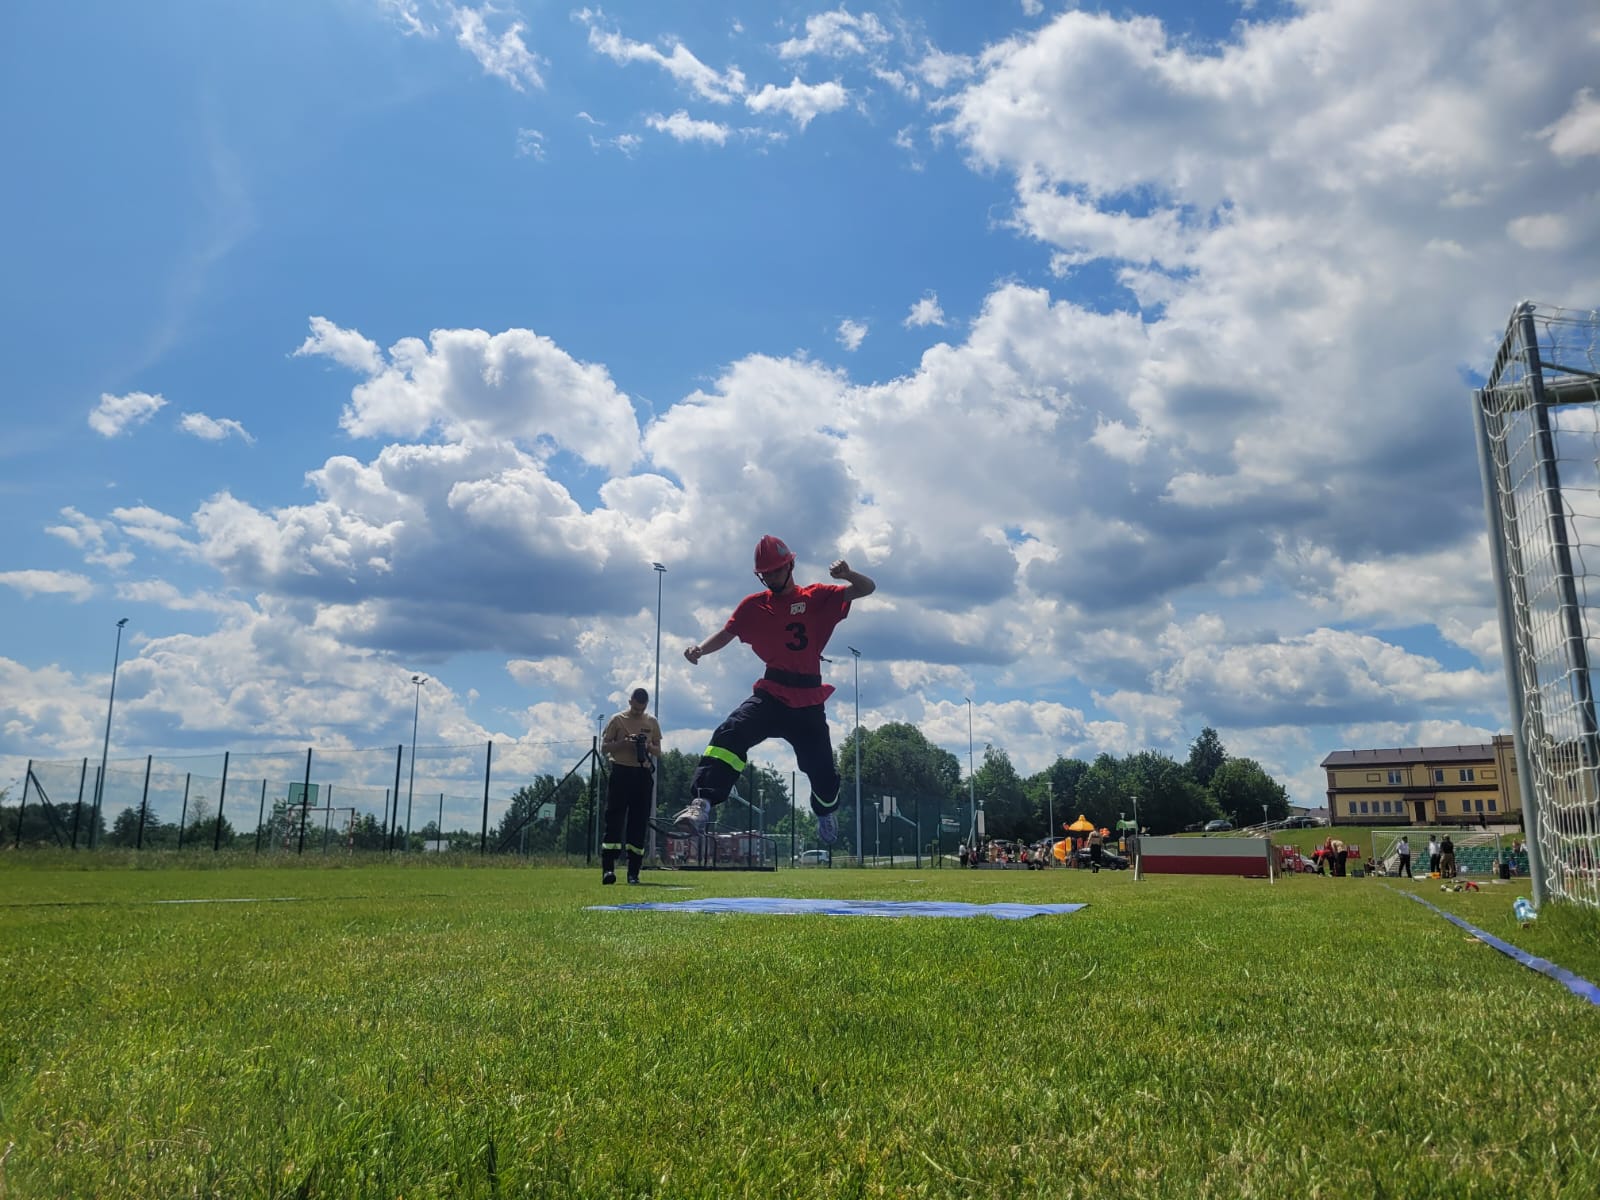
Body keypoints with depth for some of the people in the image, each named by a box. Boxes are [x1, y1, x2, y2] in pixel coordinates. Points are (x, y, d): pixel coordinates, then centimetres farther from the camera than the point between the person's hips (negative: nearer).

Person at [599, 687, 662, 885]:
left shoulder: (652, 722, 12)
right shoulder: (618, 720, 4)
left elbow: (658, 752, 15)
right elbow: (604, 748, 3)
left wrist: (648, 746, -7)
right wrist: (623, 743, -14)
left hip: (644, 774, 3)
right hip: (621, 772, -3)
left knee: (639, 822, 2)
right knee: (614, 818, -10)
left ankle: (633, 872, 6)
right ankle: (608, 868, -13)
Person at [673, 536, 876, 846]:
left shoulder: (817, 597, 1)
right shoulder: (754, 605, 5)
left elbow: (867, 589, -2)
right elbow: (726, 633, 5)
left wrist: (847, 574, -25)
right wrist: (700, 649, -17)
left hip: (808, 701, 0)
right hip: (771, 695, 0)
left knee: (821, 770, 8)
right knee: (729, 735, -27)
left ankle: (827, 812, 42)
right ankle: (701, 804, -34)